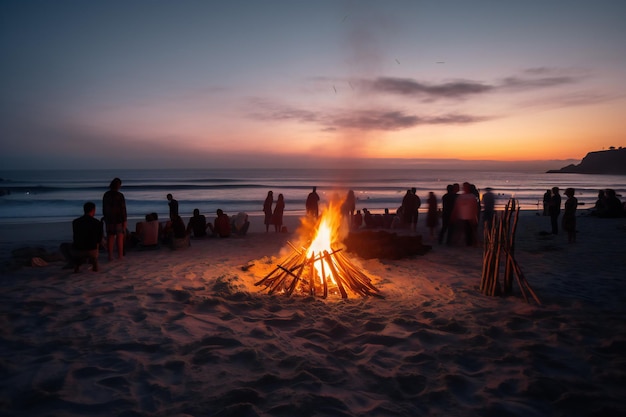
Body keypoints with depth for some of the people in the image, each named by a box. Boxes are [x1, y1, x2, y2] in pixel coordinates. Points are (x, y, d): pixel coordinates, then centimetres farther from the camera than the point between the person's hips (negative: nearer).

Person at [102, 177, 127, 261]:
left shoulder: (106, 195, 1)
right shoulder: (120, 195, -15)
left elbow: (104, 208, 7)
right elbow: (123, 209, -14)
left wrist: (105, 218, 17)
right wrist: (124, 220, -7)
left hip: (109, 219, 4)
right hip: (119, 219, -4)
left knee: (110, 237, 8)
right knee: (120, 237, 6)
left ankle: (110, 256, 9)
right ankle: (120, 255, 9)